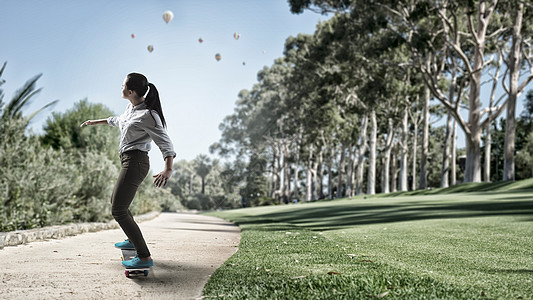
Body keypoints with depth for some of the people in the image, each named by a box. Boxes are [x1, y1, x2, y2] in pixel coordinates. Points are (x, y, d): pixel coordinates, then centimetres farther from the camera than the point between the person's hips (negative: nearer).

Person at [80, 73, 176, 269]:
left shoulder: (147, 115, -18)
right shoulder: (131, 108, 10)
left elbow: (165, 143, -22)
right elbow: (119, 121, 33)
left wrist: (168, 169, -38)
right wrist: (95, 122, 46)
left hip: (135, 162, -10)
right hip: (129, 162, 10)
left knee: (118, 210, -13)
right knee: (116, 200, 28)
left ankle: (144, 257, -12)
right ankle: (133, 240, 46)